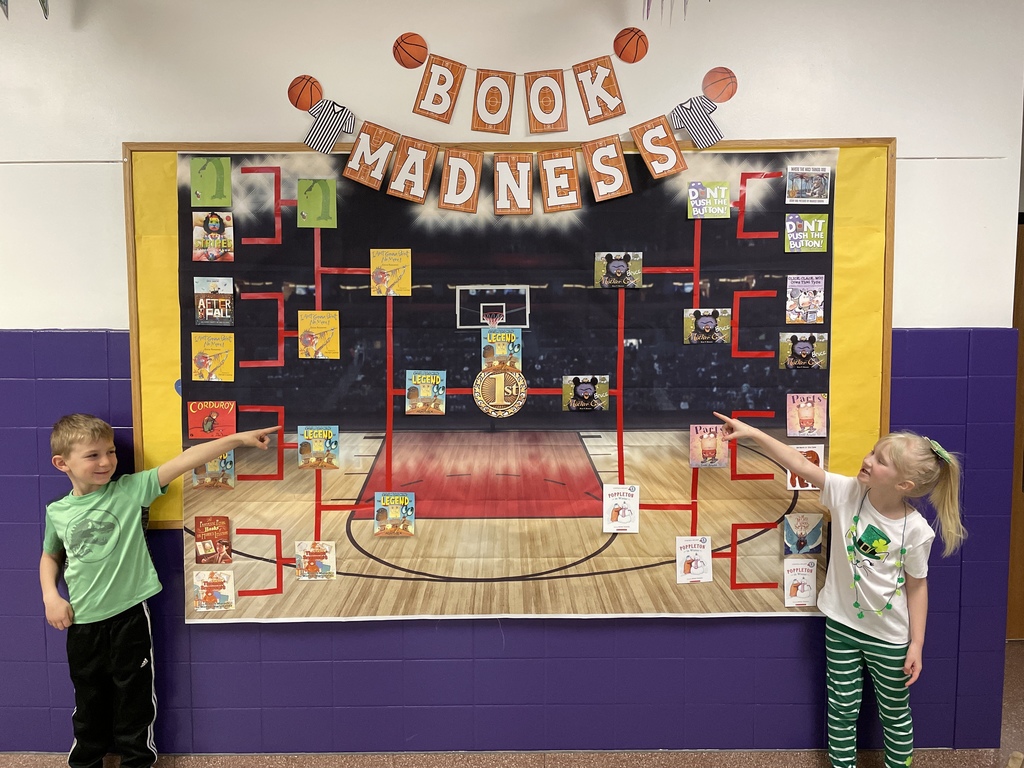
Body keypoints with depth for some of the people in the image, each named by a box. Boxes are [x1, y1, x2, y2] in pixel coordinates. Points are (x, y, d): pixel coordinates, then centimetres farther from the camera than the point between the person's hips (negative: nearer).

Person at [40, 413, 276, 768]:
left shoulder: (130, 490, -11)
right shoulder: (57, 512, -1)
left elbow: (183, 461, -20)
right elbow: (51, 555, 17)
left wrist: (237, 438, -25)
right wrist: (50, 597, 2)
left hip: (130, 613, -2)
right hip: (83, 621, 2)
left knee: (134, 697, 11)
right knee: (89, 698, 20)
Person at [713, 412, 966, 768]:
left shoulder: (916, 530, -18)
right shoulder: (847, 492, -15)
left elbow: (917, 586, -8)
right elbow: (801, 465, -16)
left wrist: (917, 643, -5)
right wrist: (752, 433, -20)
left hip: (889, 635, -2)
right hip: (841, 624, 2)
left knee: (895, 712, 18)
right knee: (843, 708, 14)